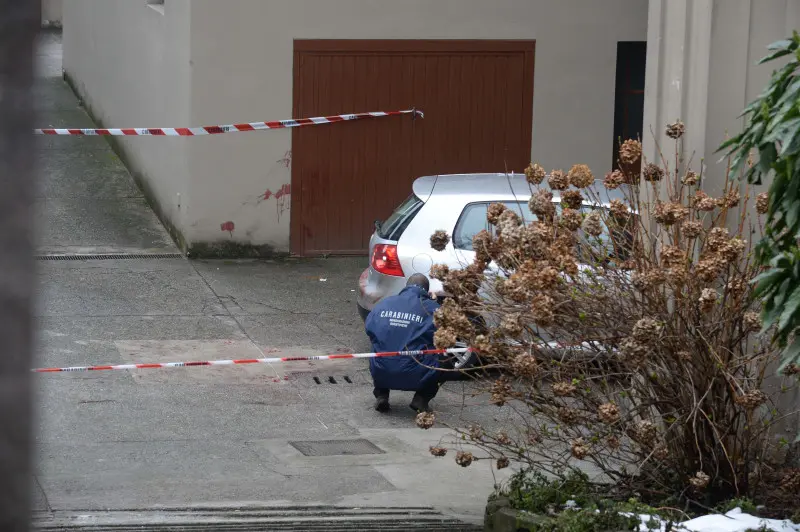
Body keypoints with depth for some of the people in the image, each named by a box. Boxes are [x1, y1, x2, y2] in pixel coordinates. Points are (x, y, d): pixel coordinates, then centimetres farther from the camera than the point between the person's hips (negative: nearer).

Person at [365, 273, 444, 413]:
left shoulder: (383, 304, 6)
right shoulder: (432, 308, -3)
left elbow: (369, 331, 17)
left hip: (380, 375, 4)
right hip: (416, 379, -4)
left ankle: (381, 396, 17)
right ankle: (421, 399, 6)